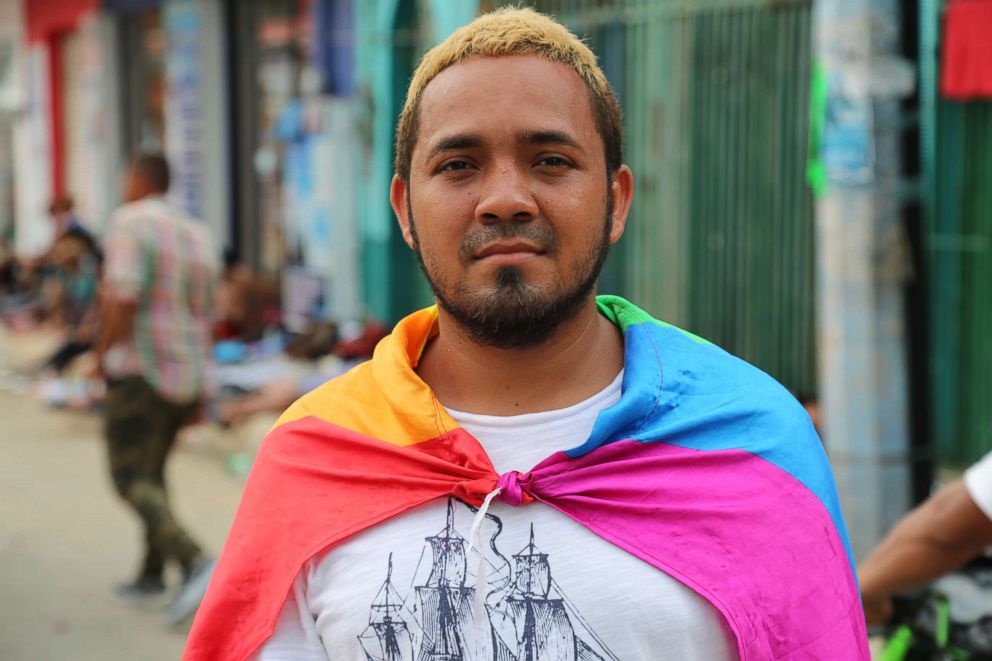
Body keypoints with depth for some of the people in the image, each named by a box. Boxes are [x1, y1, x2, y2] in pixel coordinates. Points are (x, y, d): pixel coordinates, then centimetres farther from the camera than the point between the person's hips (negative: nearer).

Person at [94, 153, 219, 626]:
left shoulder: (131, 224, -11)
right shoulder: (197, 236, 12)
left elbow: (124, 297, -23)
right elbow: (203, 315, 12)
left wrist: (103, 350, -8)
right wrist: (197, 393, 16)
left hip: (139, 370, -8)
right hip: (187, 373, 8)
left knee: (131, 480, -8)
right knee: (153, 471, 22)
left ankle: (196, 563, -26)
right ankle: (152, 574, 25)